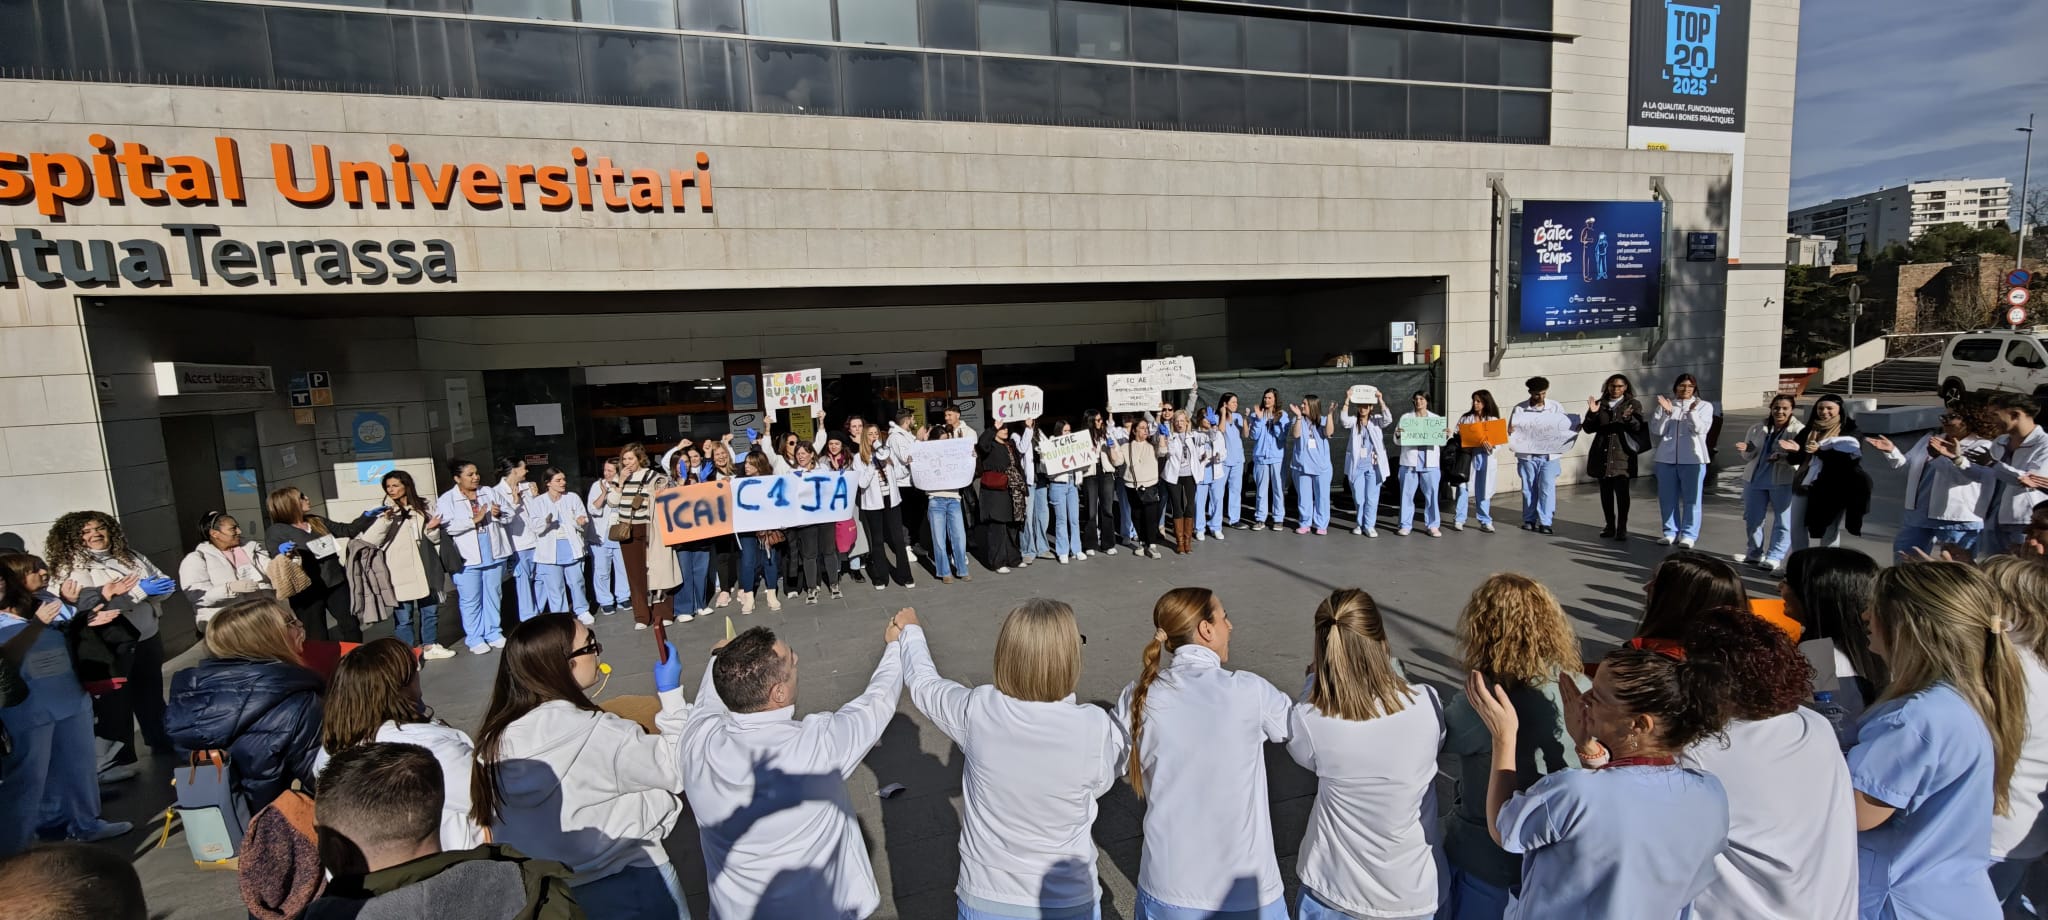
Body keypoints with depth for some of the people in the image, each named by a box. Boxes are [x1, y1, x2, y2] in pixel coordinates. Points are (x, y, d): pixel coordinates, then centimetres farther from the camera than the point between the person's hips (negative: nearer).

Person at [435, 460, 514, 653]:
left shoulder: (489, 492, 8)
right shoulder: (446, 500, -4)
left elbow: (510, 513, 6)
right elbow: (447, 527, -18)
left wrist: (499, 513, -15)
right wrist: (474, 520, -21)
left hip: (493, 555, 4)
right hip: (467, 558, -4)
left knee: (493, 596, 12)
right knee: (471, 600, 2)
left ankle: (493, 633, 24)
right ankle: (474, 638, 13)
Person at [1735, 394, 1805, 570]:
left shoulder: (1800, 430, -5)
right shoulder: (1757, 428, 10)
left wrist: (1783, 457, -32)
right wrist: (1746, 449, -8)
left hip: (1784, 481, -5)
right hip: (1755, 479, 5)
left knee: (1783, 522, -1)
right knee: (1752, 518, 12)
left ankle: (1774, 557, 5)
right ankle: (1755, 553, 25)